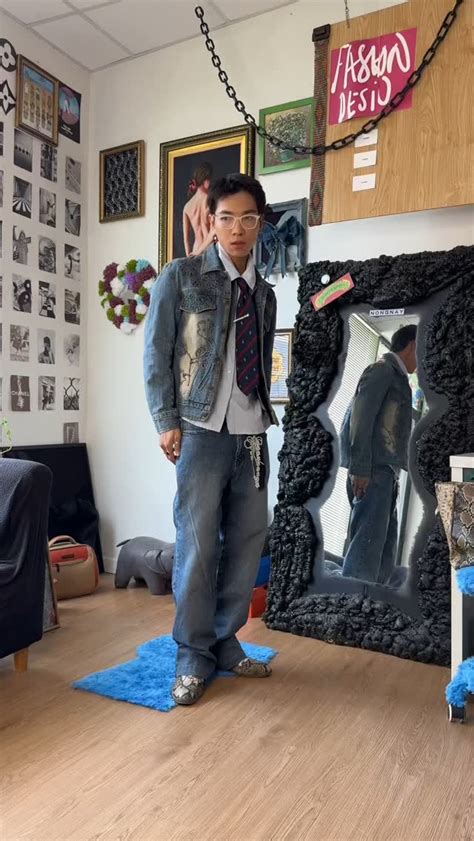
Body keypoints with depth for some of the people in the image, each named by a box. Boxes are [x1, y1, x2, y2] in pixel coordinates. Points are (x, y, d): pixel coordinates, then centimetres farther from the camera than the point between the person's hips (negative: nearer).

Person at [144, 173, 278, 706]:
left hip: (252, 435, 5)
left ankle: (225, 642, 24)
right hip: (202, 430, -5)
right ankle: (193, 657, 14)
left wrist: (263, 419, 11)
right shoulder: (181, 276, 2)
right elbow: (156, 354, -2)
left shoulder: (264, 293, 16)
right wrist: (167, 421, -8)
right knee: (197, 546, -3)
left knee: (247, 543, 7)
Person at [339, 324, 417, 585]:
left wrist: (393, 473, 15)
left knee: (386, 539, 10)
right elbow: (361, 418, -15)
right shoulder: (383, 369, -4)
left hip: (385, 470, 10)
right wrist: (360, 468, -22)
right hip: (373, 469, -10)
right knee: (368, 539, -13)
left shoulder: (395, 375, 23)